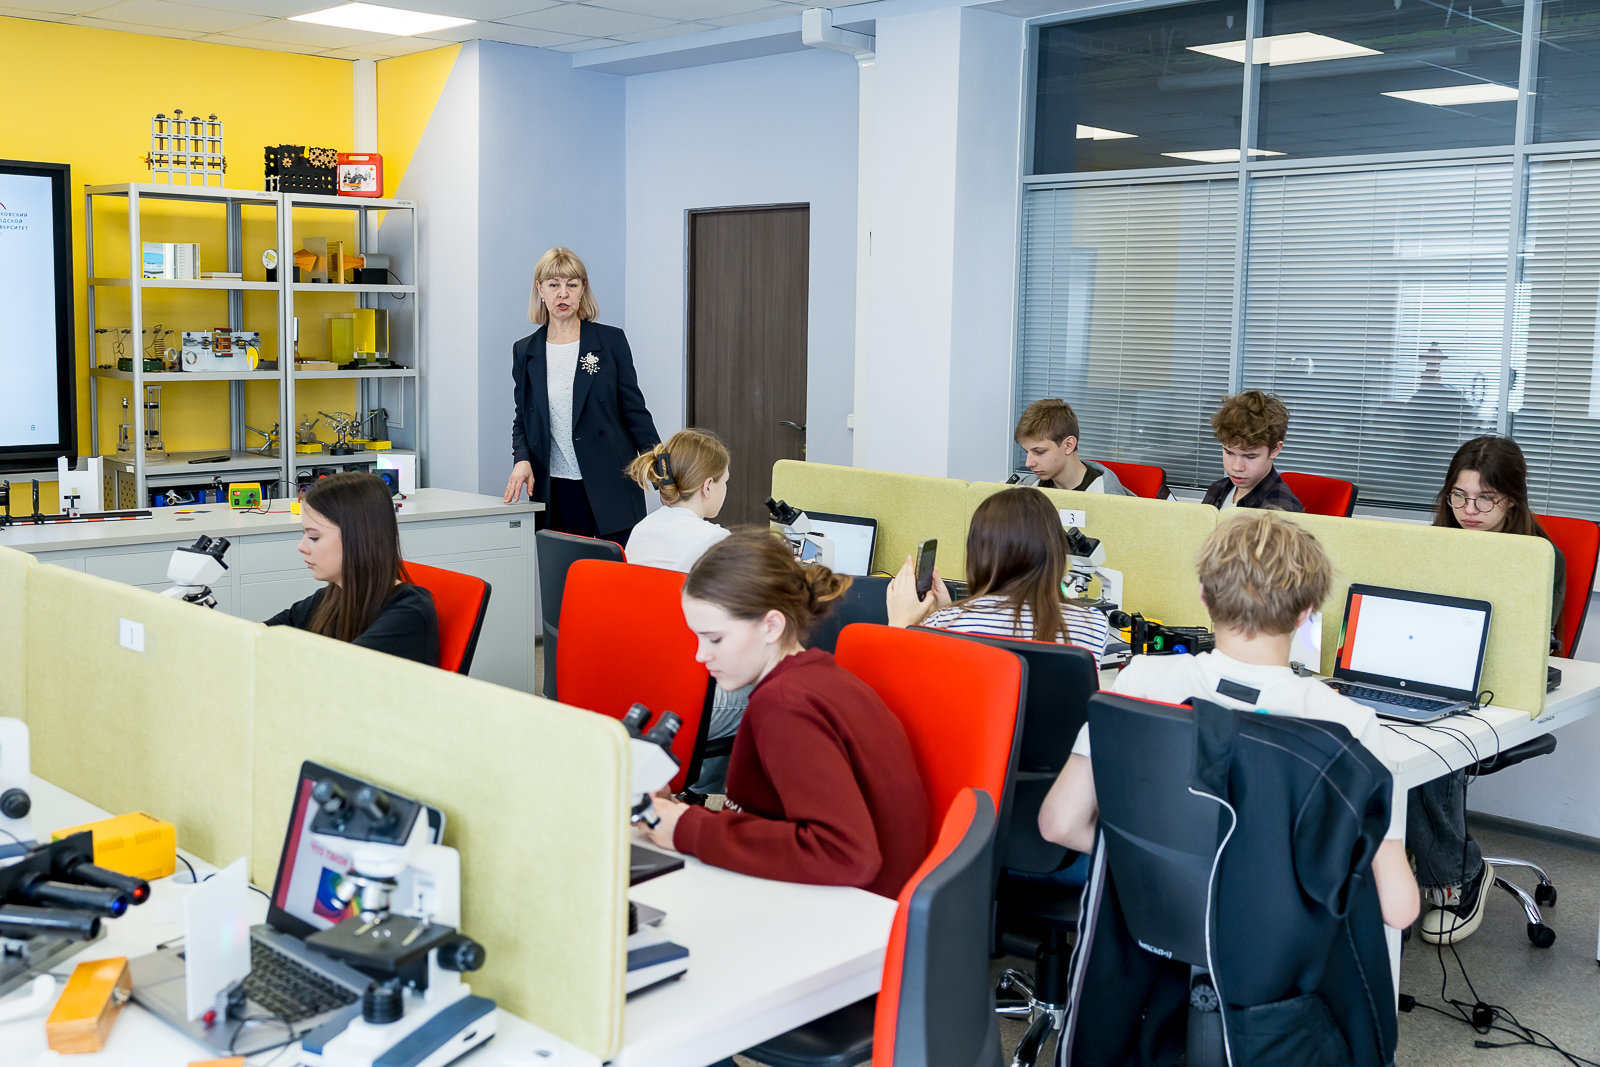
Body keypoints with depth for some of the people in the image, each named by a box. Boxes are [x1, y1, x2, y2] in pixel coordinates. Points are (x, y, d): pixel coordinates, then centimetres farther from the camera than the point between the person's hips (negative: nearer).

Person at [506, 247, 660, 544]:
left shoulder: (611, 341, 3)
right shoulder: (525, 351, 11)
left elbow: (634, 412, 3)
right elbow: (522, 419, 17)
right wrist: (522, 459, -3)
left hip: (609, 488, -2)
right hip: (554, 493, 2)